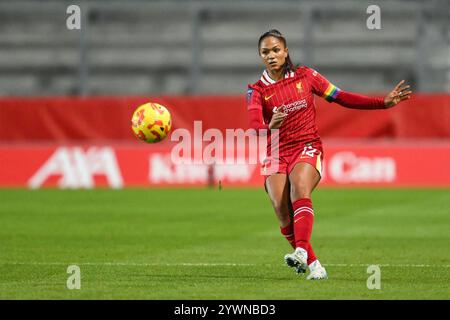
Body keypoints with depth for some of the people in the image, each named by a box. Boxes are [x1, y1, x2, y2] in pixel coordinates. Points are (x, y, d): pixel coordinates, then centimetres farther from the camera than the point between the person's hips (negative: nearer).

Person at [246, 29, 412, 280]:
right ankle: (313, 265, -10)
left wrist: (384, 102, 4)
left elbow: (342, 98, 10)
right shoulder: (257, 90, 1)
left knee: (299, 188, -32)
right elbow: (255, 128, -14)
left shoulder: (305, 76, 6)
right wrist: (270, 127, -39)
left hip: (307, 148, -1)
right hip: (276, 154, 1)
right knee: (281, 208, -22)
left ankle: (301, 251, -50)